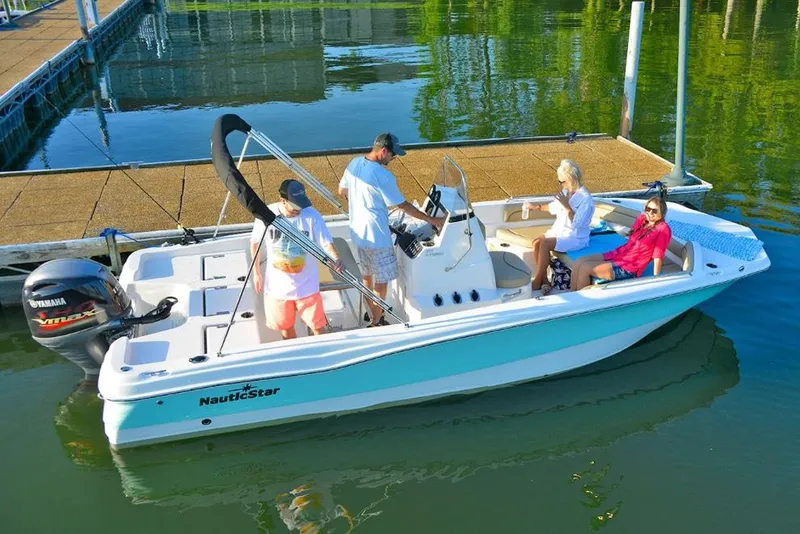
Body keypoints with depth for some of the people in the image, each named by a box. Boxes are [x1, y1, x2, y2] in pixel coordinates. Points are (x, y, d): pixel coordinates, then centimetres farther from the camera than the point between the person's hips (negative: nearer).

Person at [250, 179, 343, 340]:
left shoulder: (312, 216, -19)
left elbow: (326, 242, -20)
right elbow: (255, 243, 0)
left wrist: (336, 258, -42)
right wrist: (257, 273, 8)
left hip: (306, 286, -2)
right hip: (277, 285, 2)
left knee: (318, 326, 9)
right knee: (285, 326, 22)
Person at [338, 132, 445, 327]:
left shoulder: (354, 163, -2)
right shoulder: (383, 176, -25)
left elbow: (342, 191, 10)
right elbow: (403, 205, -17)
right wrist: (431, 220, -8)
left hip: (358, 232, 8)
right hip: (376, 236, -8)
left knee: (367, 274, 24)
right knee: (382, 280, 8)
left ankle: (371, 313, 39)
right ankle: (376, 322, 20)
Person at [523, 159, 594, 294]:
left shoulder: (586, 199, -20)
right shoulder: (566, 191, 3)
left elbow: (576, 224, -25)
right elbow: (554, 207, 23)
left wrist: (567, 206, -26)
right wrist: (537, 207, 22)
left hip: (576, 238, -8)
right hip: (560, 231, 8)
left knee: (545, 244, -27)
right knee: (537, 242, -16)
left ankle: (537, 281, -14)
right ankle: (544, 281, -12)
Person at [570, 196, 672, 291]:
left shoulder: (663, 229, -13)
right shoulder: (641, 219, 8)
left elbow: (658, 256, -16)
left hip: (629, 268, -8)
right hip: (617, 254, 8)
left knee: (585, 268, -17)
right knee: (579, 261, -4)